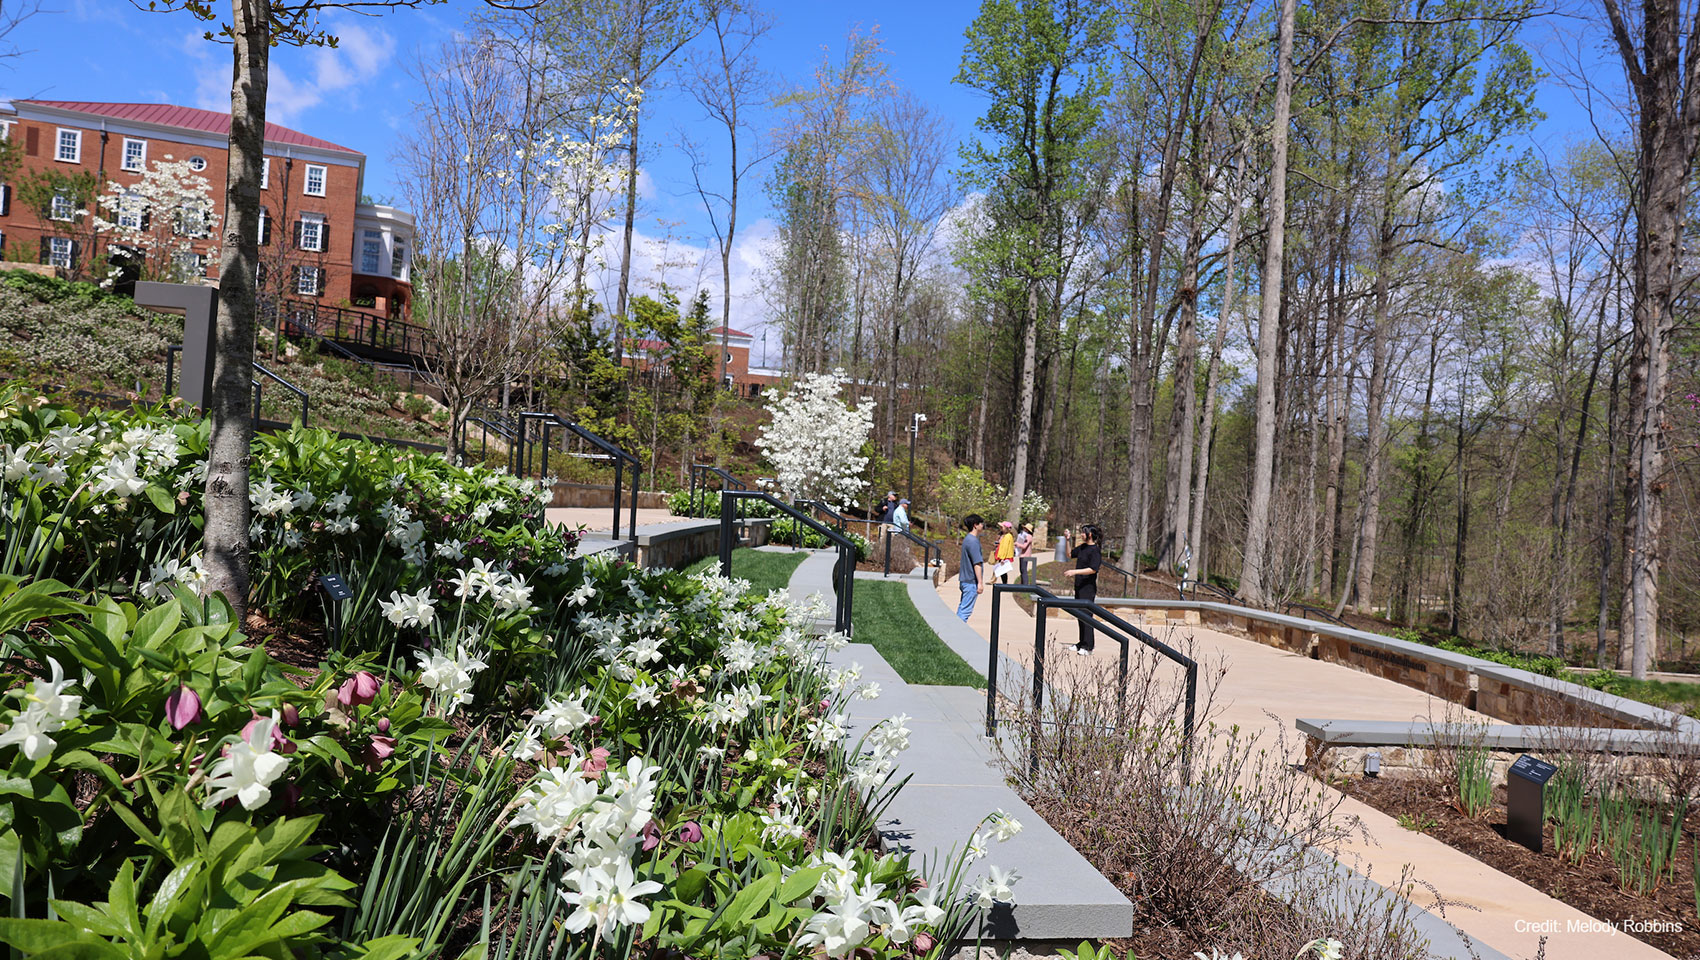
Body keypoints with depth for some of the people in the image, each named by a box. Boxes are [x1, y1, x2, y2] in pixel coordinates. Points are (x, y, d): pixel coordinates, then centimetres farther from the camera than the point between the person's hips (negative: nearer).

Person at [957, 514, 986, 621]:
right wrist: (980, 582, -20)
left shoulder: (967, 538, 12)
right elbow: (977, 563, -21)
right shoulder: (973, 541, -19)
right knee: (966, 609, -6)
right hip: (971, 581, -10)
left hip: (965, 579, 10)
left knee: (962, 607, 15)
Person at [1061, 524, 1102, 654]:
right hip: (1079, 586, 9)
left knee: (1086, 616, -8)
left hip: (1088, 588, -9)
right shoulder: (1082, 547, 11)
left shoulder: (1095, 550, -14)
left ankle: (1088, 646, -5)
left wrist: (1075, 571, -25)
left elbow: (1093, 569, -22)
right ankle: (1082, 644, 21)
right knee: (1080, 615, 13)